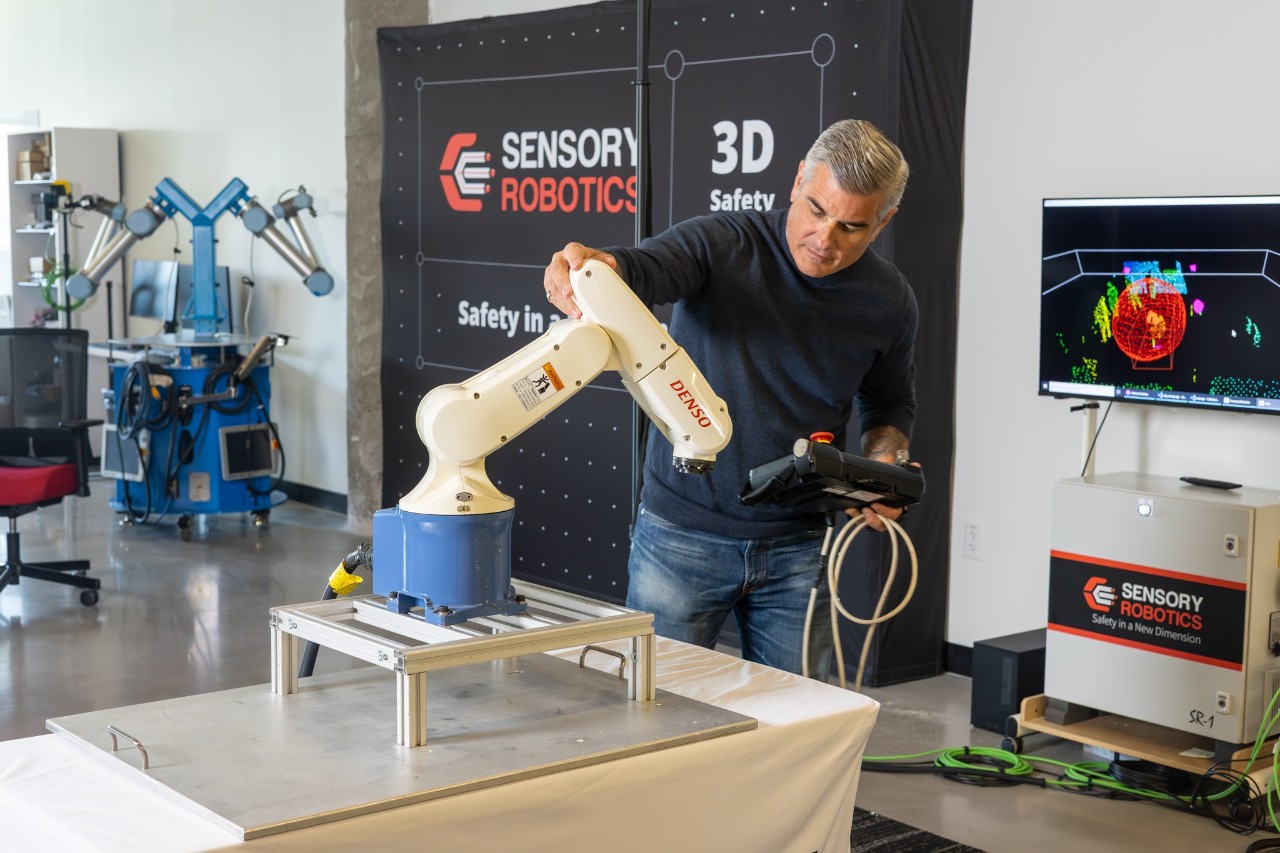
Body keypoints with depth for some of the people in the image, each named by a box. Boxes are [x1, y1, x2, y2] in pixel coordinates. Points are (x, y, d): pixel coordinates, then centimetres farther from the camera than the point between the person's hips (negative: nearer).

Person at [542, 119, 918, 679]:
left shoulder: (889, 302, 1)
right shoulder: (721, 245, -11)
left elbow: (889, 402, 18)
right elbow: (640, 268, -30)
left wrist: (883, 467, -2)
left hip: (795, 550, 3)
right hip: (681, 535, -2)